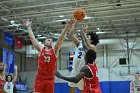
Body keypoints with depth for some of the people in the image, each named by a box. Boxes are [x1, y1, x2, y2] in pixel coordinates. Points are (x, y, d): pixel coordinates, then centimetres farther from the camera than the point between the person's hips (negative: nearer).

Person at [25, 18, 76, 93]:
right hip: (39, 78, 0)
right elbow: (32, 38, 12)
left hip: (50, 79, 1)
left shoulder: (54, 50, 7)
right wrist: (29, 27, 19)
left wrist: (68, 25, -8)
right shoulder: (40, 50, 8)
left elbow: (61, 38, -1)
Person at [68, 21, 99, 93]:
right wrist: (75, 22, -1)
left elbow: (88, 46, -28)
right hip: (75, 70, 5)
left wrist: (83, 32, -29)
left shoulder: (92, 47, -3)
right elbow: (71, 34, 5)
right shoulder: (79, 44, 11)